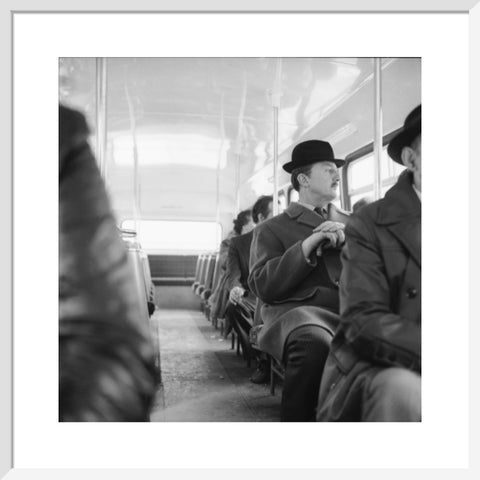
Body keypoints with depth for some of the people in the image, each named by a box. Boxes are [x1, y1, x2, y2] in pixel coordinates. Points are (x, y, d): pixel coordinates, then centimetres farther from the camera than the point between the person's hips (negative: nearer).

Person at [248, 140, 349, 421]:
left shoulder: (350, 223, 29)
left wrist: (348, 241, -1)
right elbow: (263, 287, 1)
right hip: (299, 309, -3)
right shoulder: (272, 229, 17)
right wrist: (307, 245, -7)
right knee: (315, 343, -40)